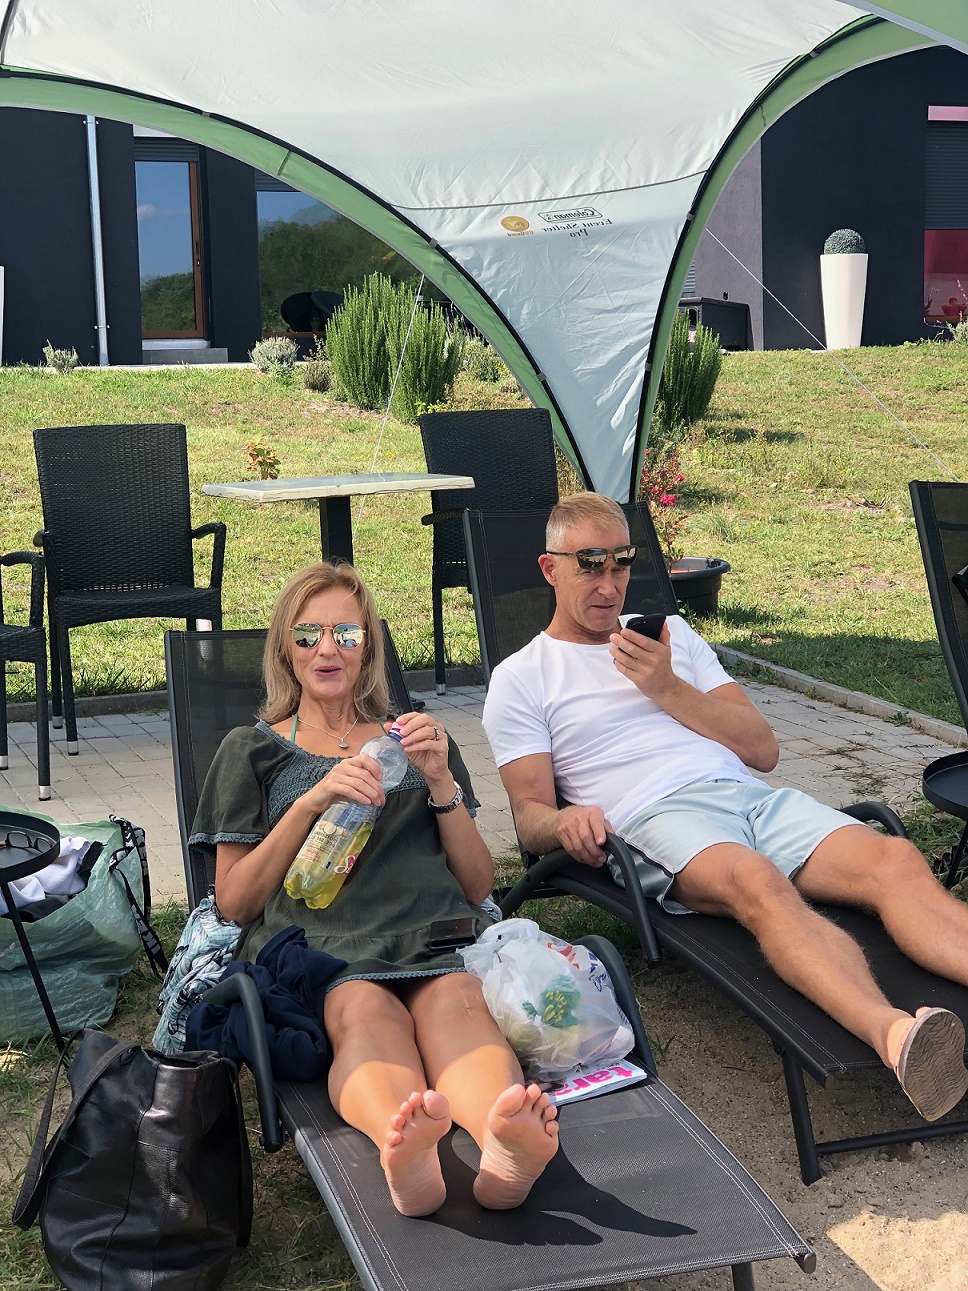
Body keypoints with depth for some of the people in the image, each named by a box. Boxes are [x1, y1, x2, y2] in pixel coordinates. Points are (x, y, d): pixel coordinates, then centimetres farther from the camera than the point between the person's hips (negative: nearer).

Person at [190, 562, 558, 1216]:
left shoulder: (416, 740, 30)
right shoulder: (252, 750, 25)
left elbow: (479, 886, 22)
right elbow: (234, 901, 13)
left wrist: (441, 783, 5)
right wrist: (312, 801, -2)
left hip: (434, 940, 2)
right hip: (316, 947, -1)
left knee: (457, 1001, -36)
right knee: (366, 1009, -38)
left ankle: (504, 1141, -65)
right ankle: (403, 1148, -67)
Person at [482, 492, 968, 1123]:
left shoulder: (671, 633, 28)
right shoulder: (520, 679, 17)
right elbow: (529, 813, 7)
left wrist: (667, 689, 7)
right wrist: (563, 820, -18)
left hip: (751, 795, 5)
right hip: (654, 817, -4)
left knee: (897, 859, -27)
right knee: (757, 881, -40)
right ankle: (895, 1037, -63)